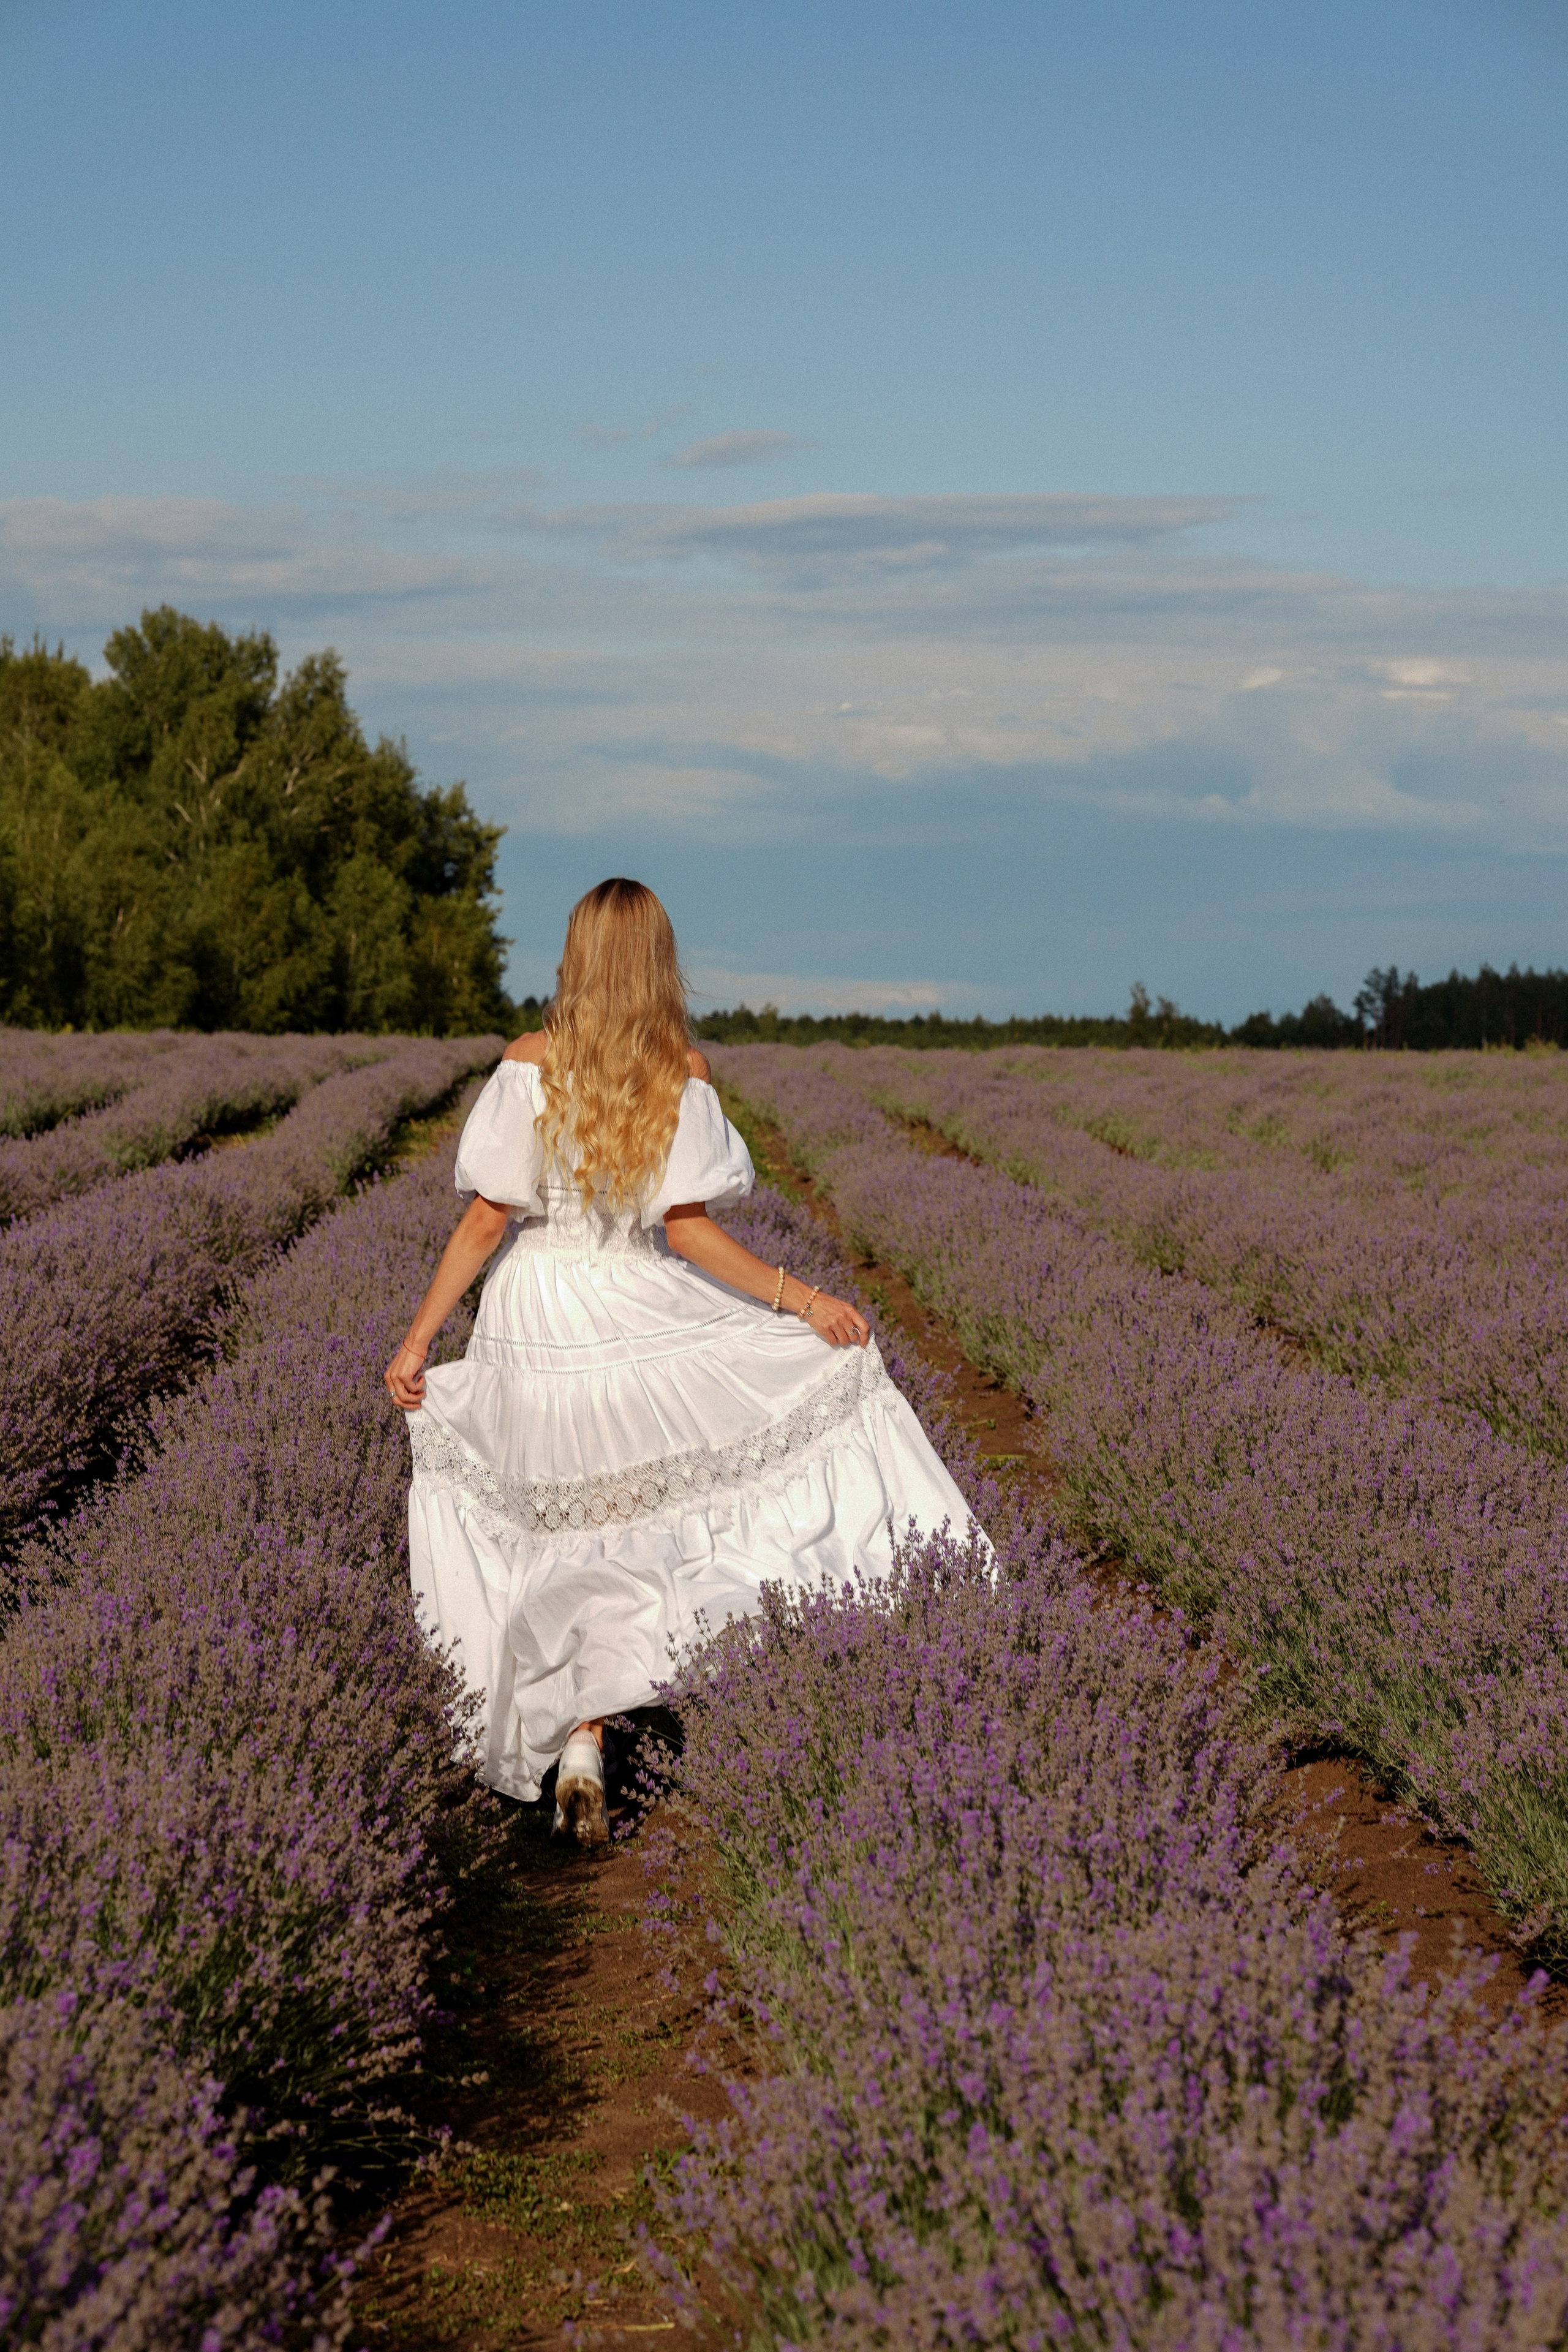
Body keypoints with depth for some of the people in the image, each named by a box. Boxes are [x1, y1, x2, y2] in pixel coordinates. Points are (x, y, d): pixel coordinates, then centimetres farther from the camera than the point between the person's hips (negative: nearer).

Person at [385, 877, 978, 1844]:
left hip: (537, 1323, 2)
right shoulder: (685, 1072, -8)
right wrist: (802, 1298, -9)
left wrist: (418, 1340, -3)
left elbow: (488, 1219, -9)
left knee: (580, 1546, 16)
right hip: (642, 1320, -2)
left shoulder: (529, 1064, -7)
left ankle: (580, 1746, 9)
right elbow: (687, 1229, -14)